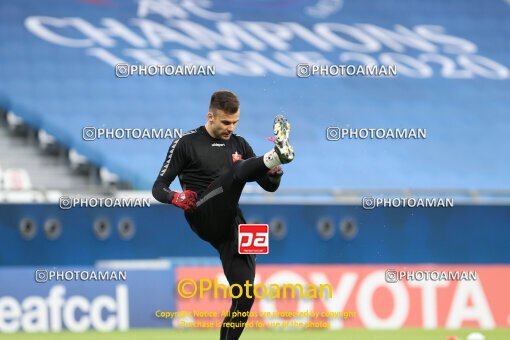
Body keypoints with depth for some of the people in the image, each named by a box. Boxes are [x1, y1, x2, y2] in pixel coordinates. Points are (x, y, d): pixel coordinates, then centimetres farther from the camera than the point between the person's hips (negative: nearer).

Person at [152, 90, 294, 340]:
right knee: (236, 170, -28)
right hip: (203, 218, -5)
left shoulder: (239, 144, 18)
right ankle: (276, 155, -57)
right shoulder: (187, 144, 4)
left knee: (244, 295, -6)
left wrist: (274, 172, -7)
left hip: (230, 224, 5)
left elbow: (269, 186, 17)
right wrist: (176, 198, -21)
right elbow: (159, 188, 2)